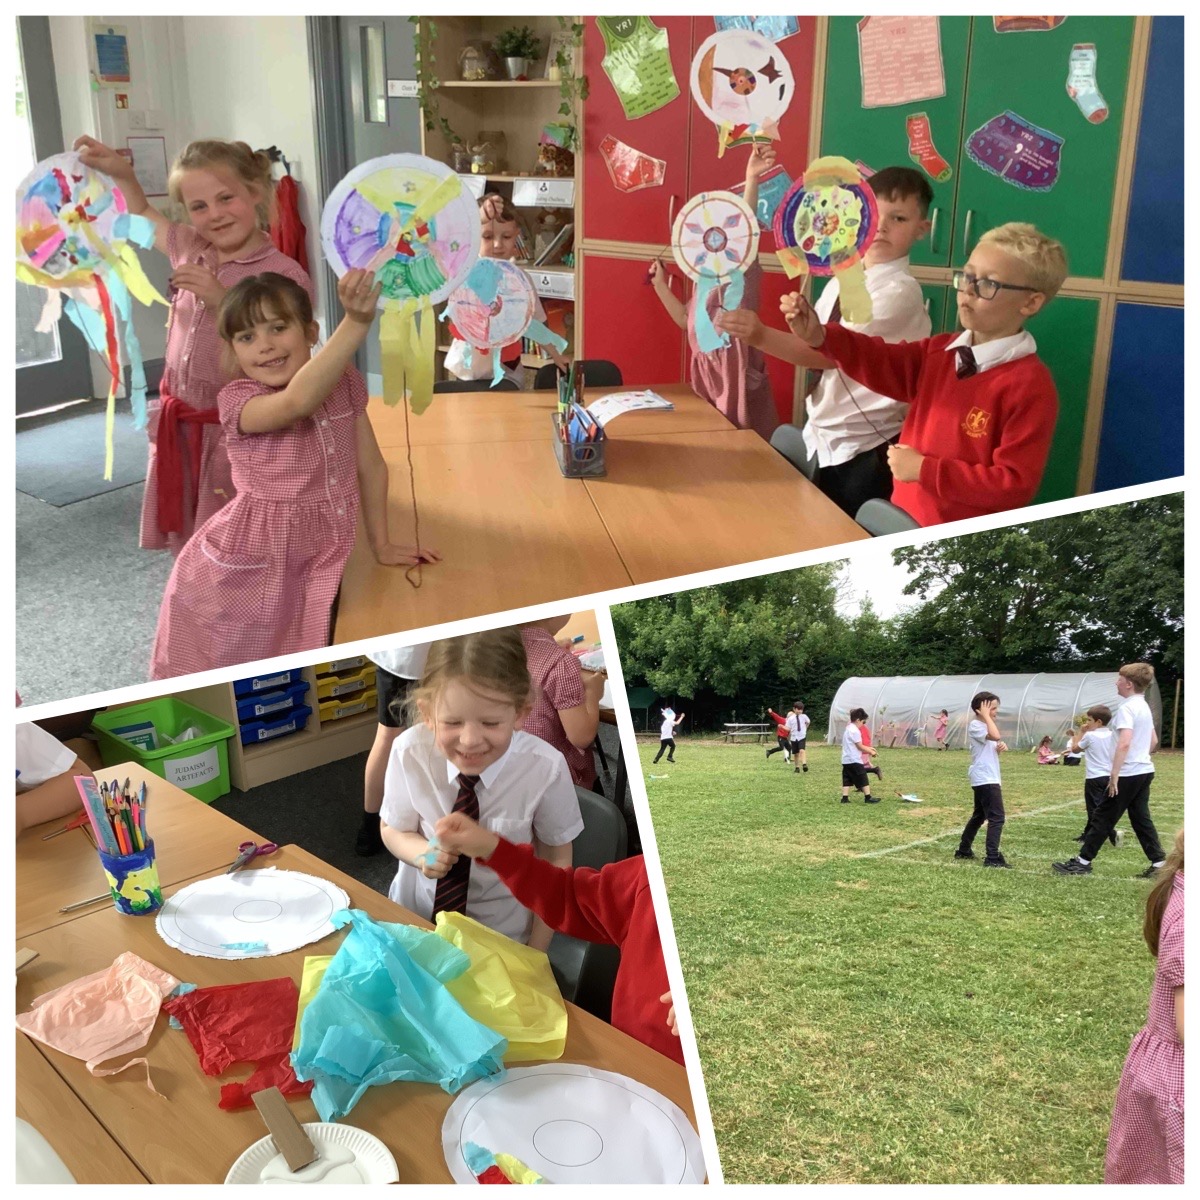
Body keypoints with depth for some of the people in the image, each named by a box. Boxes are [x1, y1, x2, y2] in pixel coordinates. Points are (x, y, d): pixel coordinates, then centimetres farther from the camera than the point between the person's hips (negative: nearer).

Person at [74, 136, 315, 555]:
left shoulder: (285, 276, -17)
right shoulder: (190, 250, 4)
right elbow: (142, 215, 27)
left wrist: (223, 301, -27)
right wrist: (120, 171, 11)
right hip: (179, 428, 7)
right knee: (187, 551, 17)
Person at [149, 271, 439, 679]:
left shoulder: (345, 383, -1)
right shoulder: (238, 399, -18)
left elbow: (371, 465, 9)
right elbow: (299, 400, -40)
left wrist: (382, 544, 11)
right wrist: (356, 322, -49)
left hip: (316, 565, 4)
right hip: (248, 570, -4)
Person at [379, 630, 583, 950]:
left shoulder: (546, 768, -25)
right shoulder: (409, 752, -22)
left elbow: (556, 860, -9)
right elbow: (393, 829, -2)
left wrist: (535, 954, -7)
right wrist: (422, 853, -23)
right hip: (414, 911, 0)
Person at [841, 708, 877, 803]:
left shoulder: (848, 729, 16)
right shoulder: (855, 731, -15)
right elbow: (859, 746, -14)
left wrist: (868, 748, 16)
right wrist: (871, 752, -3)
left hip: (846, 760, 9)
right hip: (854, 760, -9)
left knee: (847, 780, 8)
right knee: (863, 779, 0)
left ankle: (845, 798, 4)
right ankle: (868, 797, 4)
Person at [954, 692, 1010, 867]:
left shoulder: (985, 725, 15)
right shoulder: (975, 725, -16)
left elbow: (994, 743, 26)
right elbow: (996, 736, -32)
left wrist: (1001, 746, 2)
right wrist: (986, 715, -22)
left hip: (987, 778, 10)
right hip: (985, 779, -10)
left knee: (979, 815, 18)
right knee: (996, 817, -13)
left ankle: (963, 850, 27)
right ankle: (992, 857, -14)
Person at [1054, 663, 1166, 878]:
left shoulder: (1127, 708, -17)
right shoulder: (1144, 707, 14)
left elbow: (1124, 743, -27)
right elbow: (1154, 741, 24)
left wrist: (1114, 774, -26)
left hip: (1128, 774, -9)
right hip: (1145, 771, 9)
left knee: (1103, 818, -2)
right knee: (1141, 818, 12)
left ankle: (1083, 862, 4)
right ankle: (1159, 863, 10)